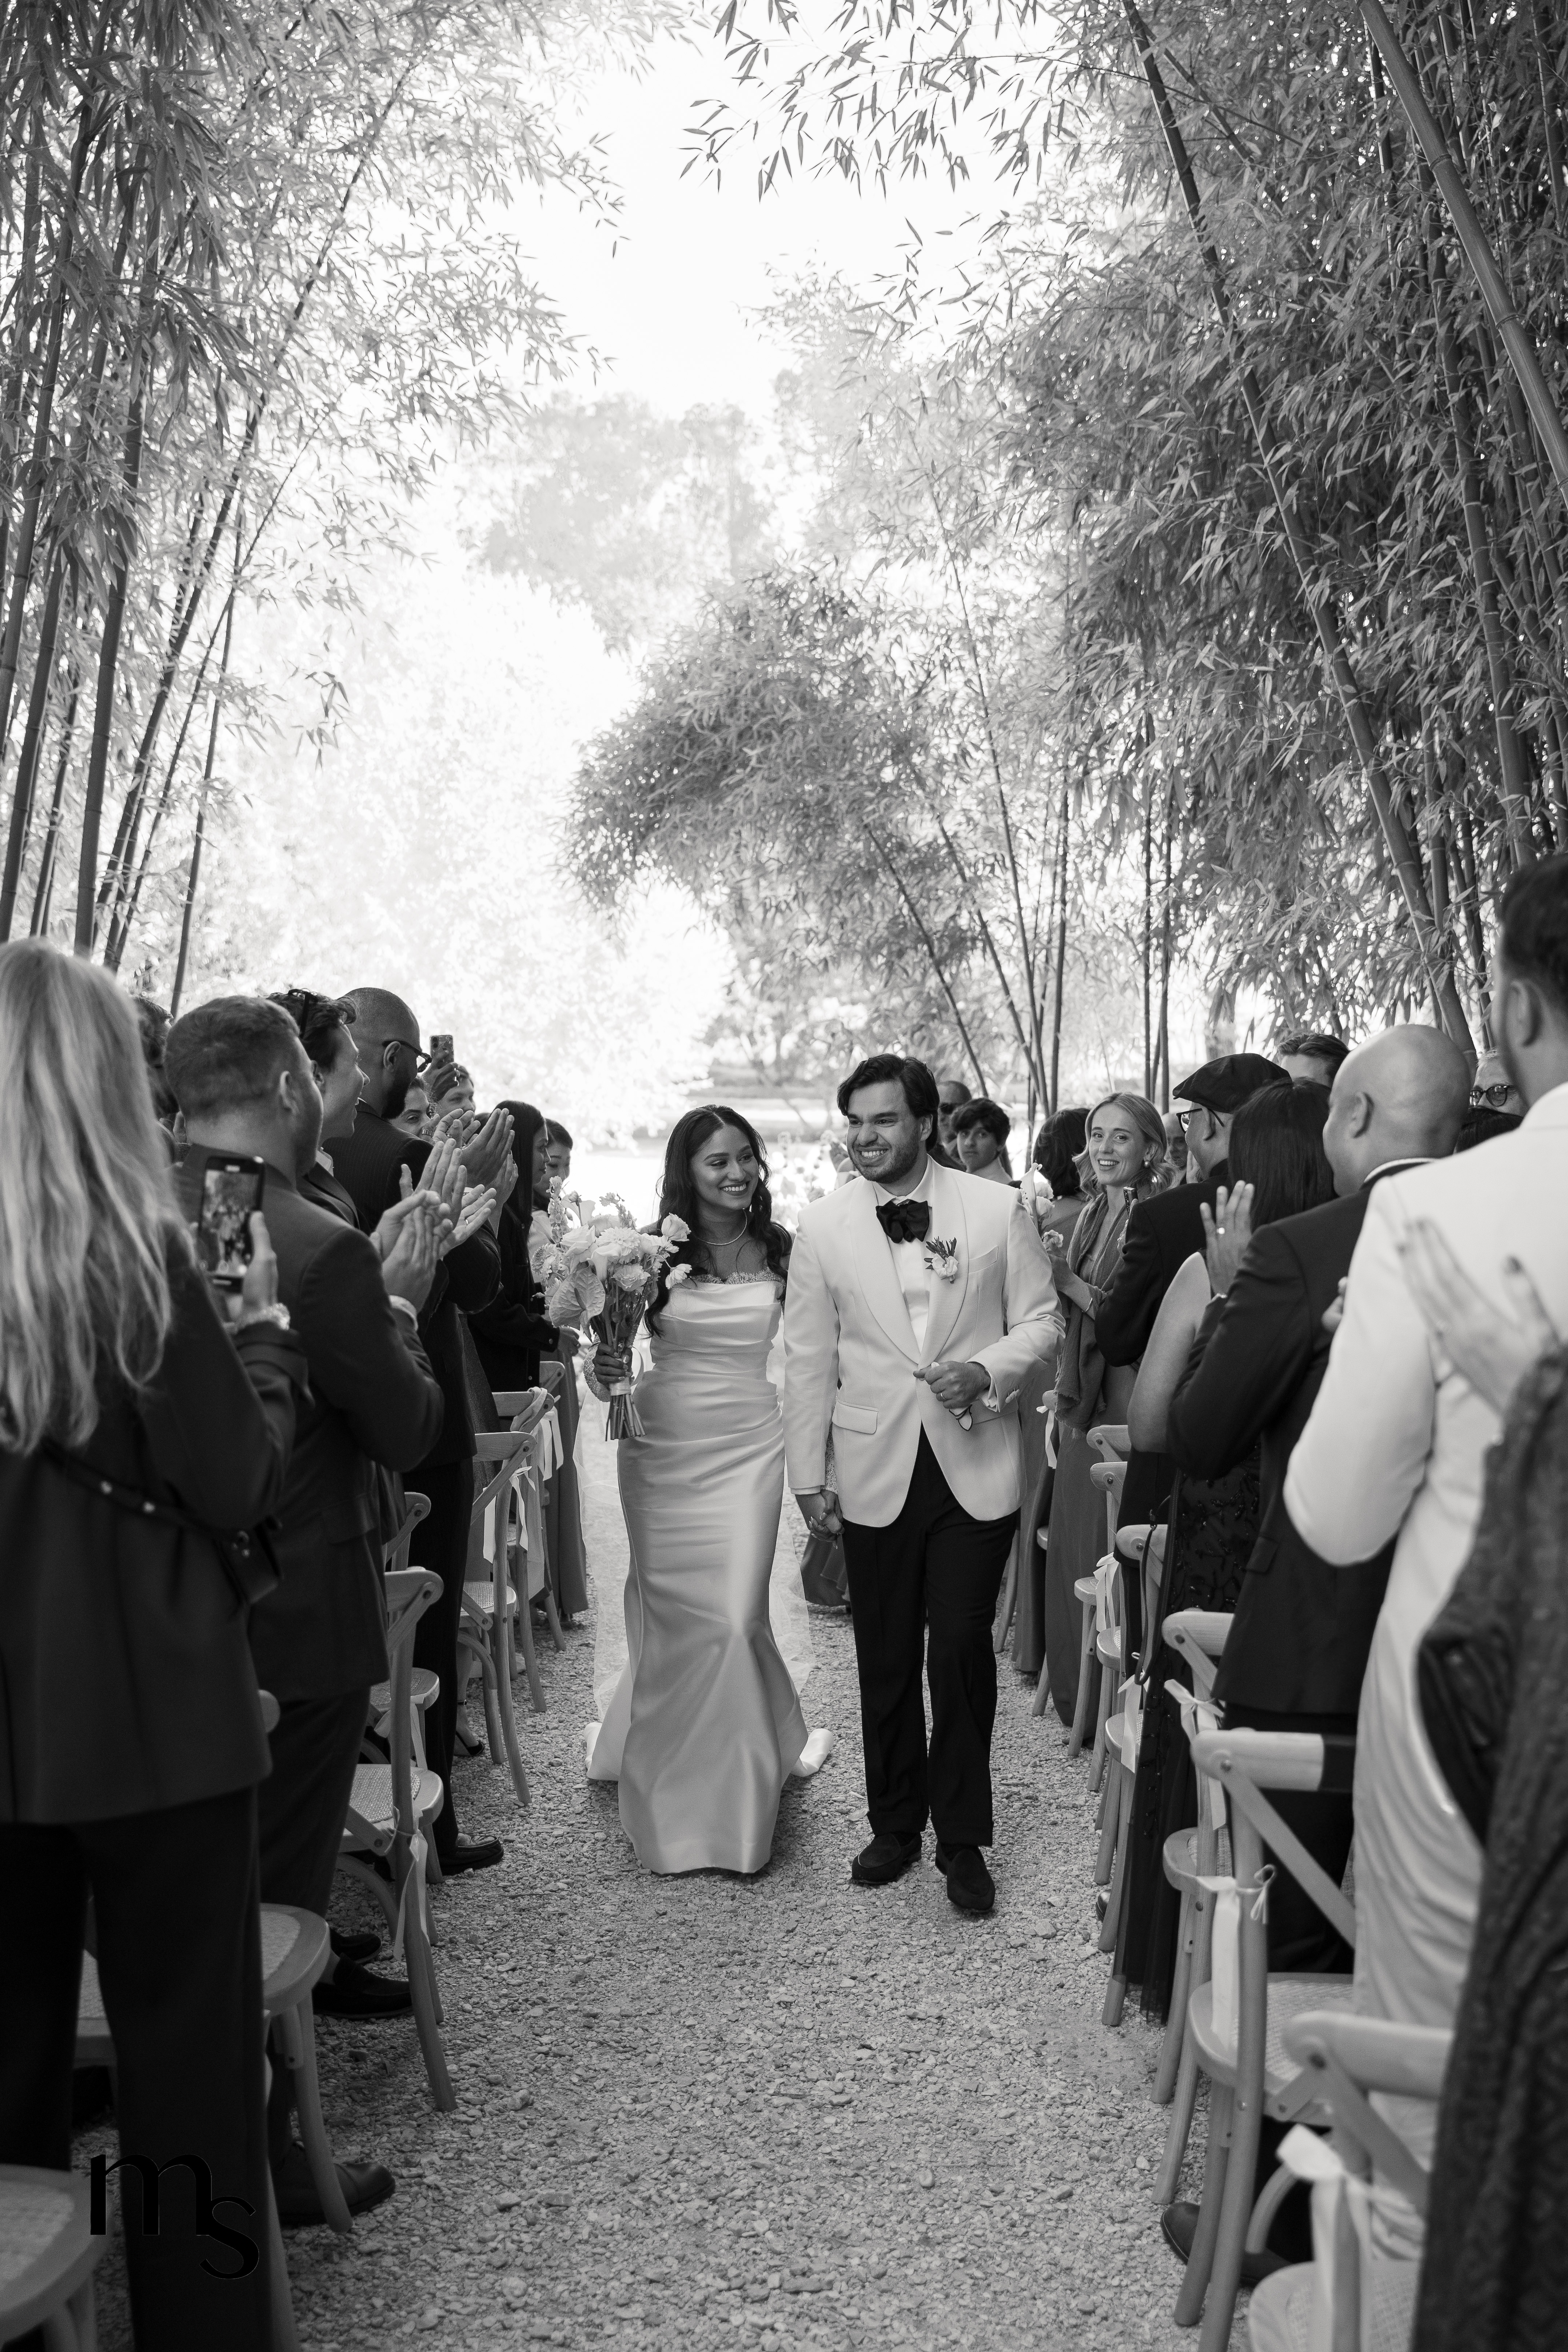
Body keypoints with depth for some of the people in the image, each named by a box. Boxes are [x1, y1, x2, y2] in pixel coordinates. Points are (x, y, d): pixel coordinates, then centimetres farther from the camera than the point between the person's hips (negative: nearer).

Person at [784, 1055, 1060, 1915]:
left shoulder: (998, 1209, -1)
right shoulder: (821, 1226, 2)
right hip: (875, 1472, 2)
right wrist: (809, 1478, 4)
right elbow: (808, 1360, 5)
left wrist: (988, 1370, -14)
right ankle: (895, 1826, 27)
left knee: (962, 1652, -2)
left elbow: (1041, 1318, 6)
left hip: (976, 1465, -1)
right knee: (885, 1660, 10)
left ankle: (962, 1840, 15)